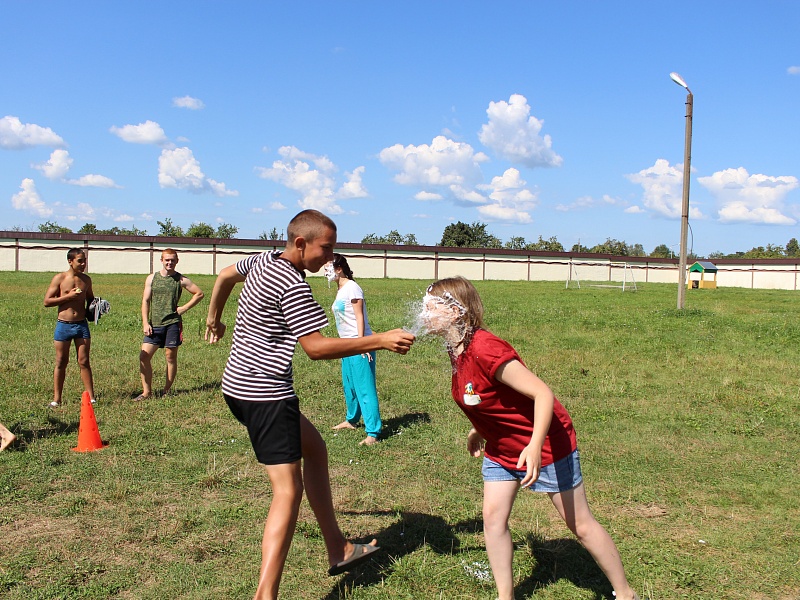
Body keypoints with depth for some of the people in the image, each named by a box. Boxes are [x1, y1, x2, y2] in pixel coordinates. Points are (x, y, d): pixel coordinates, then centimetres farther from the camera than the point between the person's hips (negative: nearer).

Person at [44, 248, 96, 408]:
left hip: (82, 324, 2)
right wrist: (68, 296, -16)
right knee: (61, 363, 6)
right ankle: (56, 399, 14)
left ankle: (91, 397, 6)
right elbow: (47, 301, -7)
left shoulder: (86, 279, 8)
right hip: (64, 325, -2)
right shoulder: (60, 278, -4)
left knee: (84, 362, 3)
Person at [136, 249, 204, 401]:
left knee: (171, 356, 4)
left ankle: (167, 390, 17)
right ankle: (146, 391, 6)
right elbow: (145, 301, 7)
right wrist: (145, 323, -2)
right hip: (154, 324, 2)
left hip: (173, 323, -2)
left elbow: (199, 293, 8)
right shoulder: (151, 278, 8)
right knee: (144, 356, -5)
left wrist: (184, 308, -1)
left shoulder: (181, 280, 3)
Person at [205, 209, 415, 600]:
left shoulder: (263, 261, 9)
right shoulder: (292, 286, -20)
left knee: (314, 447, 19)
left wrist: (214, 319, 41)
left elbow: (225, 275, 27)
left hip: (238, 385, 10)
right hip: (264, 395, -10)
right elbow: (316, 348, -22)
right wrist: (379, 341, -22)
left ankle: (338, 550, 27)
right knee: (289, 490, -9)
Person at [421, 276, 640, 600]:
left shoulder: (485, 348, -31)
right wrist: (479, 429, 22)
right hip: (502, 448, 8)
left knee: (580, 524, 5)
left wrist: (535, 446, -42)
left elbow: (543, 394, -32)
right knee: (493, 516, 2)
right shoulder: (457, 352, -3)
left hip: (545, 443, -8)